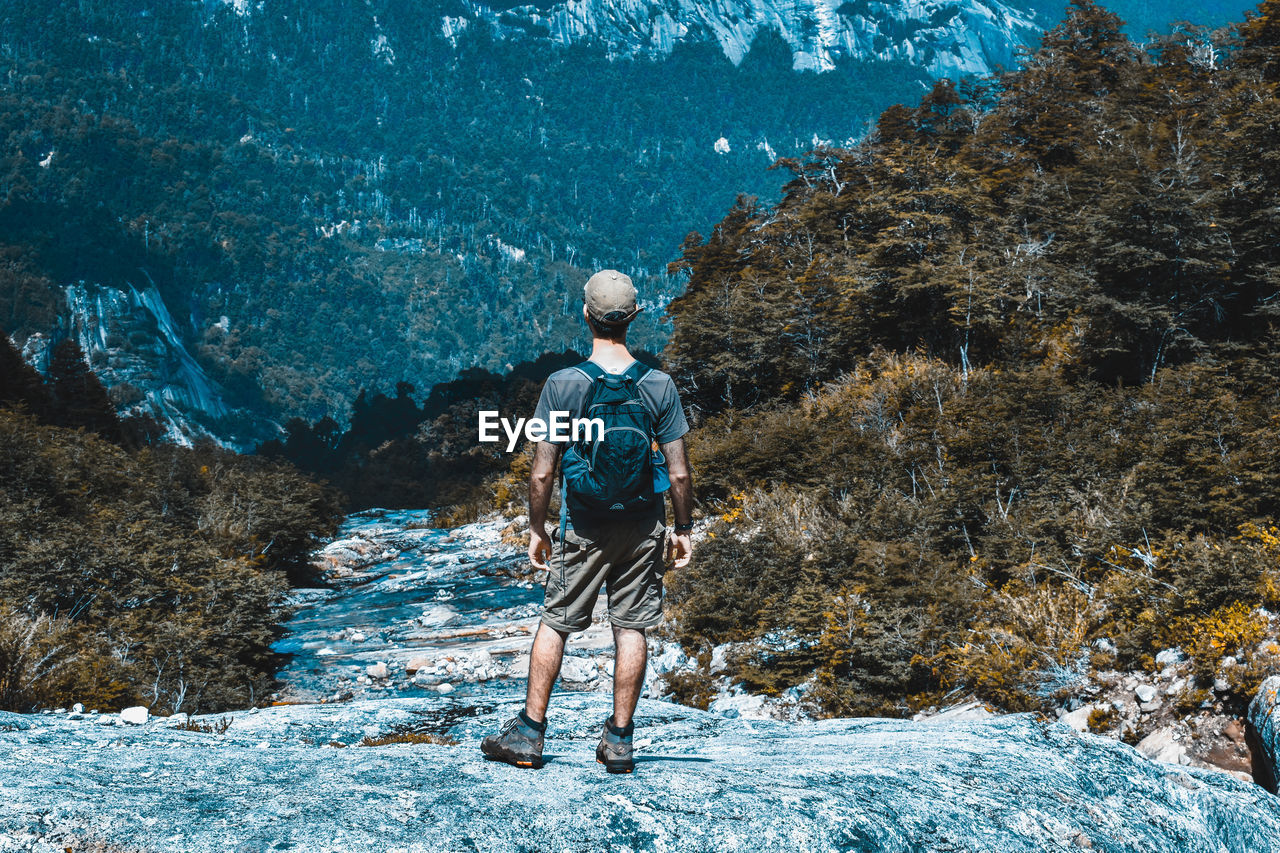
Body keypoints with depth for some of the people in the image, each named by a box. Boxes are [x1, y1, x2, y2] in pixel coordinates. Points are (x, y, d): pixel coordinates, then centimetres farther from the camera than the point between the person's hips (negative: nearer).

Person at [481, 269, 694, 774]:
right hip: (643, 524, 1)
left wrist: (536, 529, 4)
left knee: (554, 623, 11)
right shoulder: (659, 386, -7)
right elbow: (679, 473, -6)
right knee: (631, 627, 8)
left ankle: (529, 734, 16)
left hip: (583, 527, -1)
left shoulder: (562, 385, -11)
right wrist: (682, 530, 7)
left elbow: (541, 473, -9)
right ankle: (619, 741, 13)